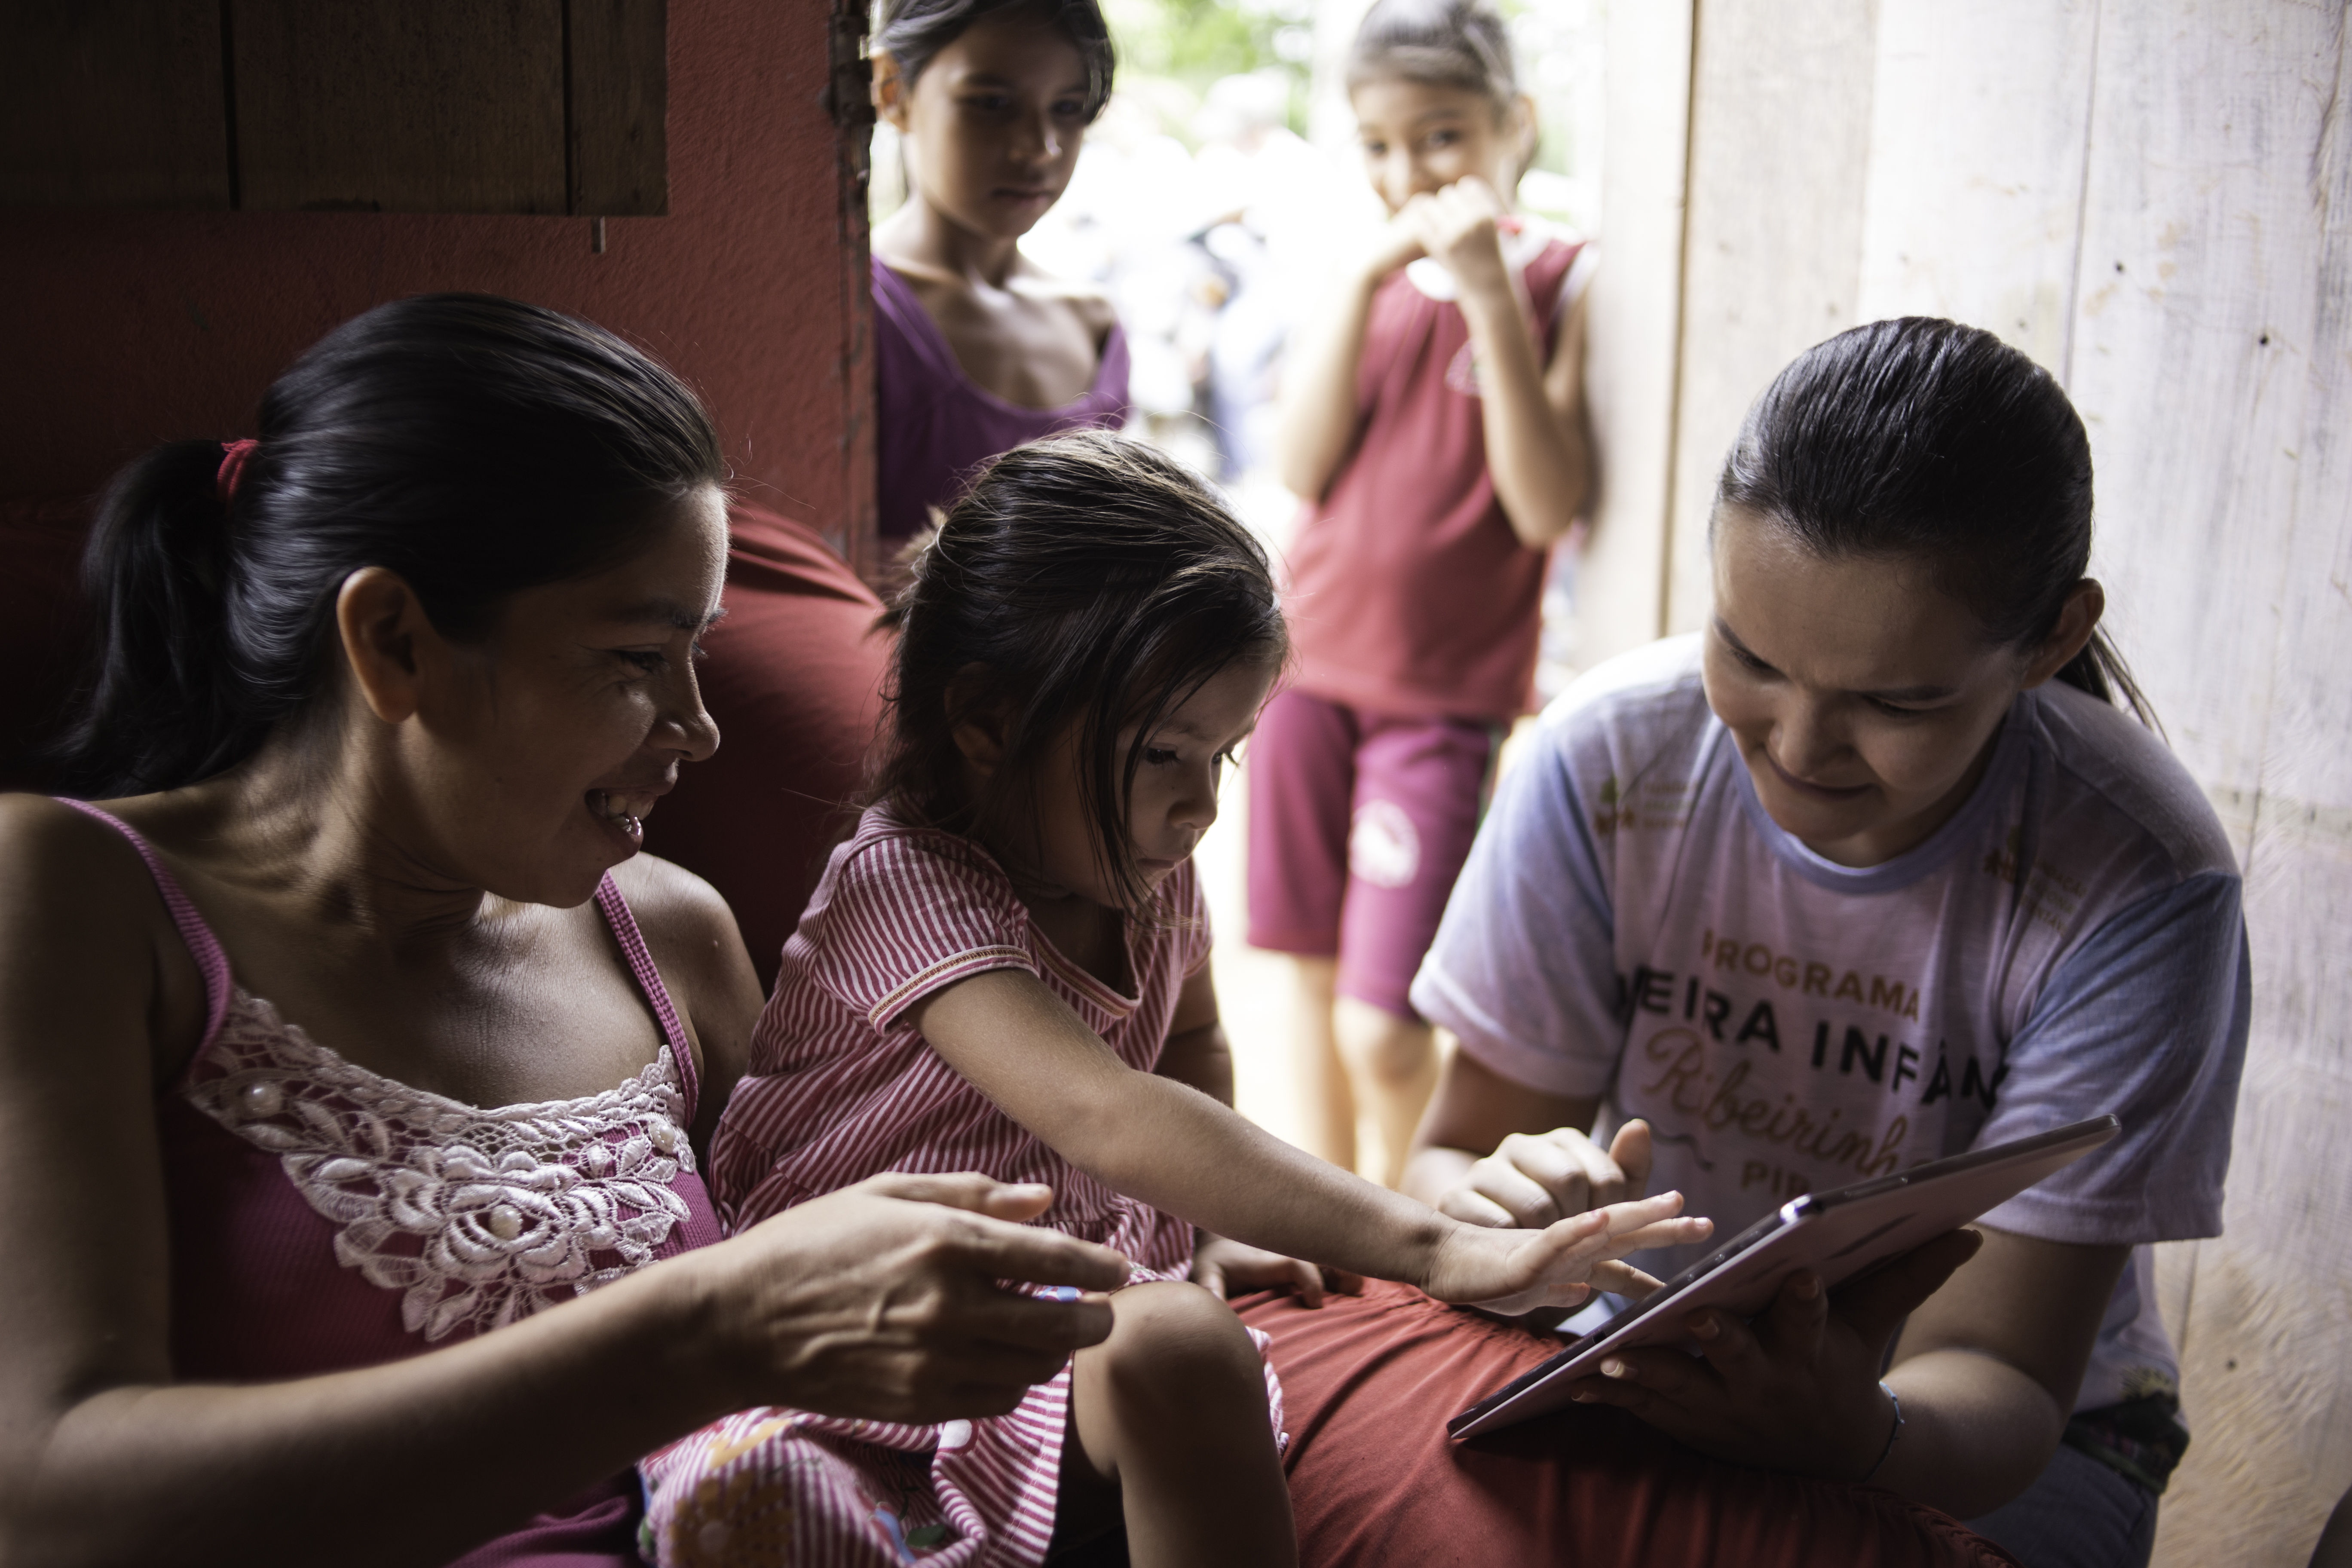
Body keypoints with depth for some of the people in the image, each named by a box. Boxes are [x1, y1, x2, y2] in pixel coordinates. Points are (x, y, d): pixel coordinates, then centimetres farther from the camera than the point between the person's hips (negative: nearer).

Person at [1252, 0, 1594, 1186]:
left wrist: (1488, 295, -21)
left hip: (1441, 697, -5)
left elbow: (1545, 507, -17)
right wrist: (1367, 278, -11)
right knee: (1311, 967, 15)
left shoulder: (1561, 282, -7)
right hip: (1310, 661, 5)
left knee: (1382, 1028, -8)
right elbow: (1303, 467, -3)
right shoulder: (1374, 275, 7)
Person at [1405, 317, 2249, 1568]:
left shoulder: (2137, 890, -22)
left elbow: (1995, 1369, -21)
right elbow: (1458, 1152, -10)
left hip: (1987, 1427, -1)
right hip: (1648, 1364, 1)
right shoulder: (1609, 758, -16)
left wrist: (1861, 1436, -44)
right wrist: (1487, 1214, -35)